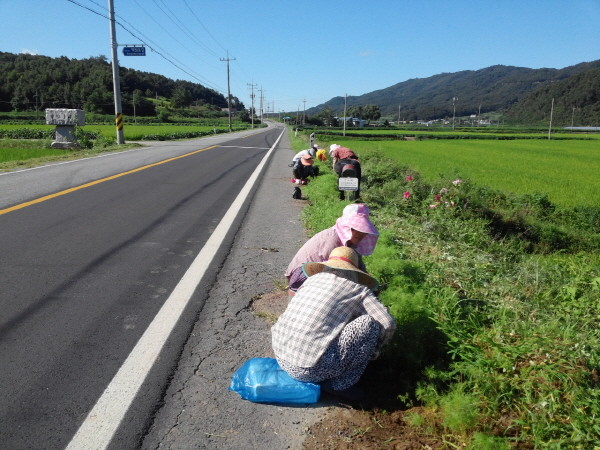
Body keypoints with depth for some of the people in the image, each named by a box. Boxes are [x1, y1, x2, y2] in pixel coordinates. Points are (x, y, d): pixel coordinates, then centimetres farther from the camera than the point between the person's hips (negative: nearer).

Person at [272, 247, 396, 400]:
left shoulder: (313, 278, 18)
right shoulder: (358, 289, 3)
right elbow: (388, 324, -3)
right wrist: (374, 349, 18)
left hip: (281, 358, 7)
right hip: (312, 370, -7)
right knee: (370, 322, 0)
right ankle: (341, 384, 5)